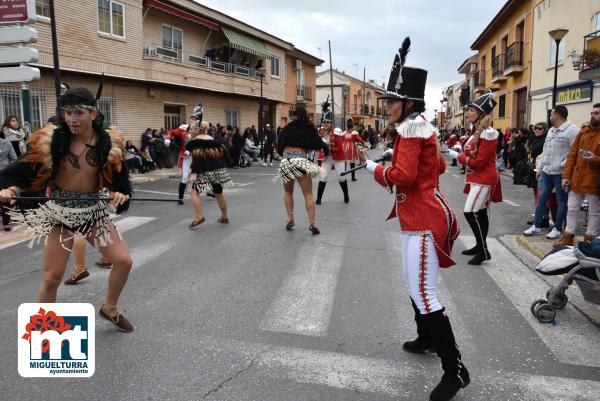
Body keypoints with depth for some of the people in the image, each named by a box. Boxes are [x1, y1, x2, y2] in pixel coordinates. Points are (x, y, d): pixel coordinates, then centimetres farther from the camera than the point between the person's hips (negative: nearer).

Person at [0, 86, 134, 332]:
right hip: (60, 213, -2)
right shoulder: (51, 140, -12)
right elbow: (24, 168, -10)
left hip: (94, 211, 2)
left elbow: (119, 177, -1)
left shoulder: (109, 143, -8)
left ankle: (109, 308, 28)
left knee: (124, 261, 0)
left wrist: (119, 193, -22)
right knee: (52, 277, 1)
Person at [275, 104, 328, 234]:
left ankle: (290, 219, 14)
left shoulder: (287, 128, 12)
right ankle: (312, 224, -6)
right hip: (300, 161, -2)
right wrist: (326, 147, 26)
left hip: (285, 161, 2)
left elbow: (279, 147, 12)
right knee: (308, 194, 2)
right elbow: (318, 144, 5)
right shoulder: (309, 128, 5)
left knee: (288, 192, 21)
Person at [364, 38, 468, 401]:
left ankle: (456, 371, 2)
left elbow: (402, 176, -24)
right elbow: (439, 166, 24)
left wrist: (375, 168, -9)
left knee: (423, 294, -8)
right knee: (415, 284, 23)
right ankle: (426, 339, 41)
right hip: (420, 217, 11)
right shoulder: (424, 127, 13)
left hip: (424, 221, -11)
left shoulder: (411, 129, -17)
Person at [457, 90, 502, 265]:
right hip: (477, 178, 10)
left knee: (470, 212, -15)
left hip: (484, 179, -10)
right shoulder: (475, 131, 12)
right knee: (480, 213, 16)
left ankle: (484, 251, -6)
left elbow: (479, 161, -21)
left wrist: (462, 158, -9)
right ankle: (480, 246, 27)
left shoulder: (487, 133, -18)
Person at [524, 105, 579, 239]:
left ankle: (557, 229, 14)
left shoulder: (572, 130, -11)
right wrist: (540, 168, 20)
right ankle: (536, 226, 17)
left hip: (561, 173, -8)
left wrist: (562, 166, -20)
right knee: (541, 199, 9)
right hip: (546, 172, 8)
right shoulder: (551, 130, 16)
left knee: (561, 202, 5)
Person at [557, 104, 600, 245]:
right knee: (572, 209, 8)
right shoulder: (583, 132, 10)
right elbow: (572, 155, 7)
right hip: (576, 179, 4)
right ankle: (568, 238, 17)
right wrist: (566, 175, 1)